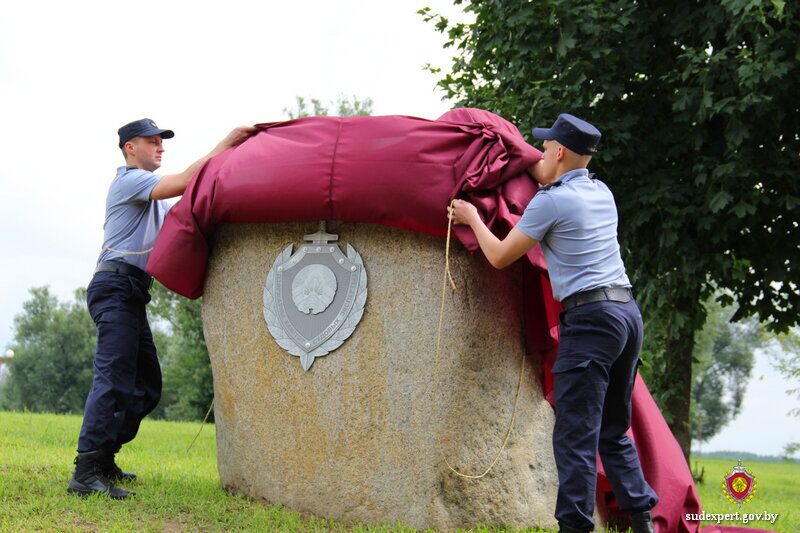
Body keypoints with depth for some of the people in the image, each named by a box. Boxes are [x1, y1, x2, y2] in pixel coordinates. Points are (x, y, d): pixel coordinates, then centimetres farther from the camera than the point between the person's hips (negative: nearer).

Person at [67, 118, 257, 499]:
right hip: (116, 285, -10)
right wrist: (227, 143, -15)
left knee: (147, 383, 9)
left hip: (131, 294, 10)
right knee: (114, 378, -20)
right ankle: (85, 474, -25)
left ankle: (102, 459, 11)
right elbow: (185, 181, -16)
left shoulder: (150, 195, 28)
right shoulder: (128, 180, -4)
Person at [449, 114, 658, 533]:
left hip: (589, 319, -8)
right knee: (614, 431, 16)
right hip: (629, 313, 9)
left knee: (575, 434, -7)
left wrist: (472, 218, 17)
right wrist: (534, 170, 45)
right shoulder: (602, 194, 16)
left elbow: (500, 257, 2)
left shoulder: (549, 202, -7)